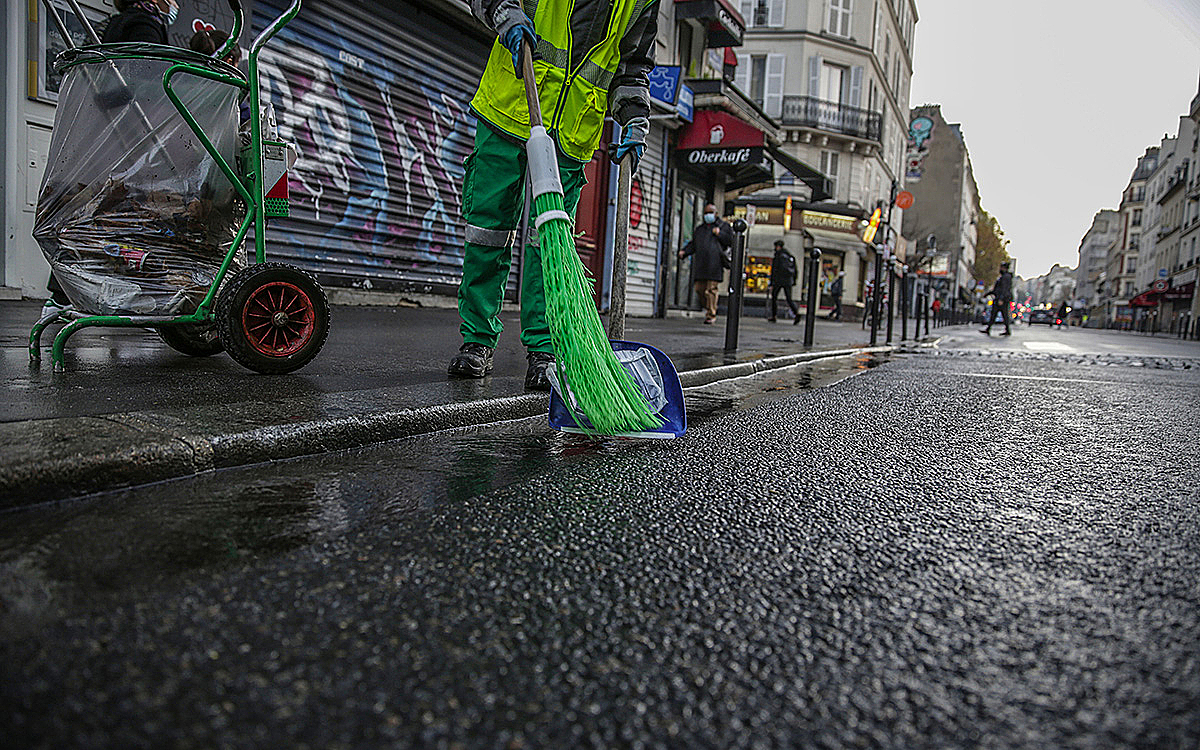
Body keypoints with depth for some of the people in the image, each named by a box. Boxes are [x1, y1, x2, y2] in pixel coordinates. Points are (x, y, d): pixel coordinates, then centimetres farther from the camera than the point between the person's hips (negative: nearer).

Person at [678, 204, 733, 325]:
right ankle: (708, 307, 24)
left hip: (715, 264, -4)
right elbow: (693, 244, 22)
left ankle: (711, 315, -4)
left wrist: (719, 234, -9)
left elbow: (731, 241, 3)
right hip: (700, 263, 5)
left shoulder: (723, 226, 9)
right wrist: (684, 251, 4)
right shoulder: (699, 228, 22)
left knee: (711, 289, -9)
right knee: (699, 288, 1)